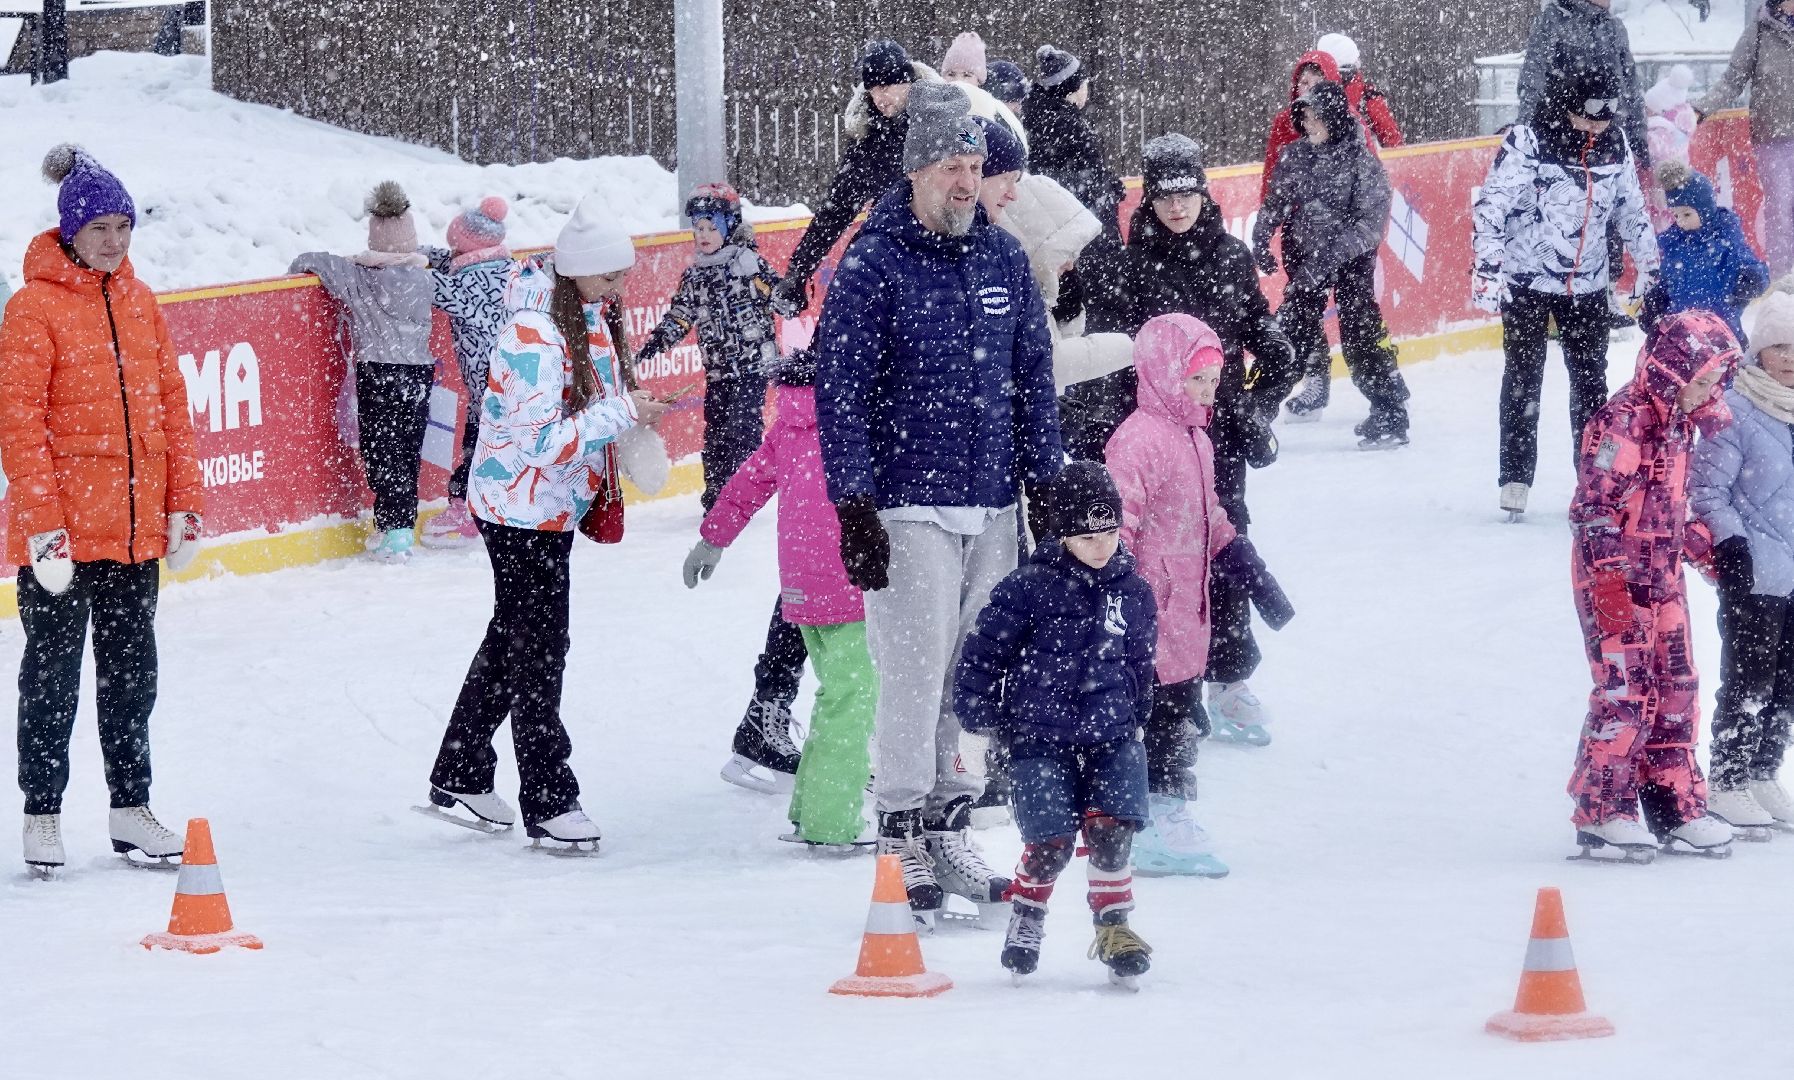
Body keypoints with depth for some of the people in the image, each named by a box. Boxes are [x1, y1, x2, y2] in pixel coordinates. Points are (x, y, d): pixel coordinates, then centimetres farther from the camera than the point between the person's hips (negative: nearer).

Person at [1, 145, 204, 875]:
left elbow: (171, 404, 13)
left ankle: (131, 808, 23)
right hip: (61, 531, -6)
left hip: (135, 527, 6)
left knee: (132, 670, 13)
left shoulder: (138, 302, 9)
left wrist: (183, 504, 8)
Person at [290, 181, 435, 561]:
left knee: (382, 452, 0)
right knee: (408, 451, 12)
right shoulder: (424, 279, 1)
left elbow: (311, 261, -5)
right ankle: (404, 527, 17)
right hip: (419, 370, 4)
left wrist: (294, 271, 16)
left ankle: (393, 532, -5)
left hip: (378, 372, -4)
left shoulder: (359, 277, -9)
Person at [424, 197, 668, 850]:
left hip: (556, 504, 10)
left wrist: (607, 496, 17)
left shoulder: (592, 313, 3)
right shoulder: (536, 335, -26)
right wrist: (624, 413, -29)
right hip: (520, 507, -10)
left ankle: (459, 777, 29)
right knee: (537, 650, -4)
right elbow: (541, 441, -30)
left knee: (512, 639, 18)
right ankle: (548, 803, 2)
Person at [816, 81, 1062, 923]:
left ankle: (947, 827, 19)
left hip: (993, 506, 5)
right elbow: (840, 395, -9)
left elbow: (1033, 378, 16)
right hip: (910, 511, -5)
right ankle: (903, 842, -1)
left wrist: (1046, 485, 14)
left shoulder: (1003, 258, 8)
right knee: (914, 678, -7)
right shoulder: (872, 268, -8)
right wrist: (854, 507, -13)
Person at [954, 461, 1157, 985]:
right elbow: (983, 653, -1)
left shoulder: (1133, 593, 7)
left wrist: (1136, 719, 24)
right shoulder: (1032, 589, -7)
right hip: (1042, 739, -3)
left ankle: (1114, 924, 3)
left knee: (1111, 828, -13)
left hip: (1112, 739, 3)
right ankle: (1025, 920, 16)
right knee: (1052, 840, -10)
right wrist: (980, 722, -1)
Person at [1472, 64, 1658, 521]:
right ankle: (1515, 479, 4)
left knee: (1591, 379, 8)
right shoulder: (1527, 144, -17)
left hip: (1587, 284, 4)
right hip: (1527, 279, -4)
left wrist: (1649, 266, 17)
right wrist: (1487, 263, -26)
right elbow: (1491, 204, -19)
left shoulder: (1614, 145, 0)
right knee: (1523, 377, -1)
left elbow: (1632, 209, 13)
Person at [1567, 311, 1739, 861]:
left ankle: (1676, 805, 19)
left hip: (1663, 579, 9)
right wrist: (1609, 581, -25)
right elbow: (1595, 507, -21)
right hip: (1616, 582, -9)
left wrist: (1698, 542, 19)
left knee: (1677, 691, 11)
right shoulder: (1623, 423, -18)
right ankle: (1600, 811, -2)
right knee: (1626, 694, -9)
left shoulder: (1678, 420, 11)